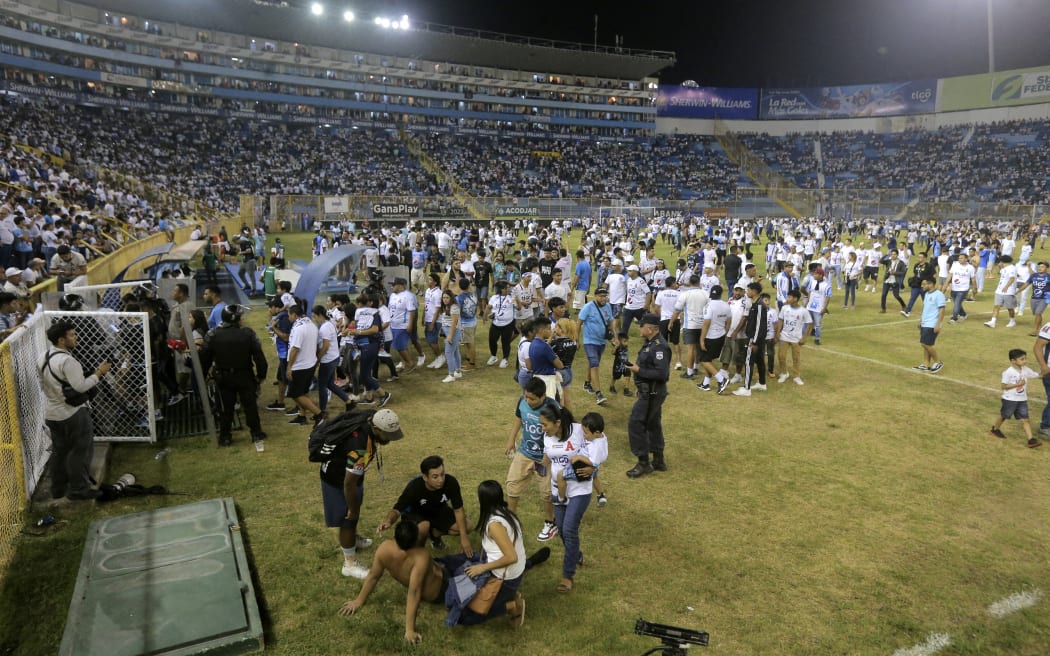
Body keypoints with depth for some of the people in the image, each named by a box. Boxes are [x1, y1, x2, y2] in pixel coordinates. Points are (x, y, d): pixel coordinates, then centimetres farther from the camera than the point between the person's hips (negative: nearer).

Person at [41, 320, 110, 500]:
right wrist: (98, 373, -17)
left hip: (52, 413, 9)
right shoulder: (67, 360, -24)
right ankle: (78, 488, 9)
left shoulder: (44, 358, 5)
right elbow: (80, 387, -26)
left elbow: (43, 384, 16)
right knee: (80, 451, 3)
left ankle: (58, 488, 28)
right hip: (73, 413, -9)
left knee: (59, 451, 19)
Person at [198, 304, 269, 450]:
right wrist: (261, 375, -1)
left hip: (223, 377, 2)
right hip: (245, 376, -1)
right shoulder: (248, 334, -14)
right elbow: (259, 357, -13)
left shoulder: (212, 335, -10)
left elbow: (204, 359, -4)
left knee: (226, 408, 15)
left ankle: (224, 437, 22)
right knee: (250, 406, 7)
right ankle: (257, 436, 7)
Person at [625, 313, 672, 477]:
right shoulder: (650, 343, 8)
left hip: (652, 394, -10)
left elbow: (661, 373, -28)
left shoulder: (660, 347, -23)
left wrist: (639, 371, -23)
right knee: (653, 424, 18)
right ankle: (658, 461, 30)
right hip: (649, 392, 10)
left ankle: (643, 463, 2)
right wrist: (637, 366, 6)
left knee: (636, 424, -7)